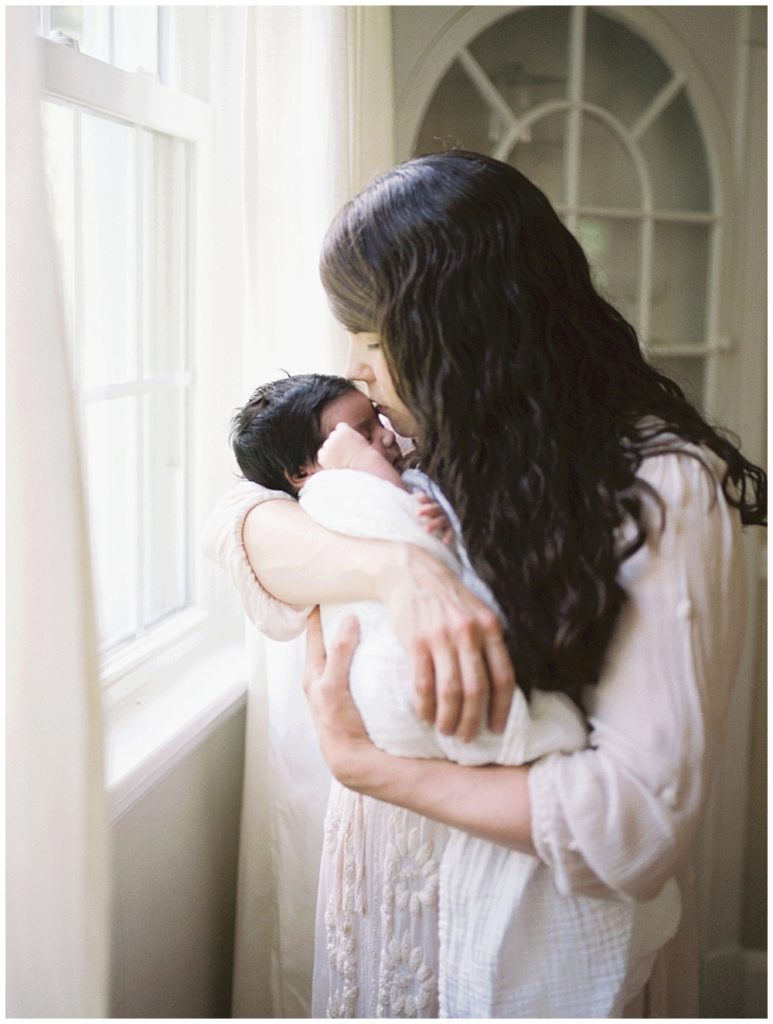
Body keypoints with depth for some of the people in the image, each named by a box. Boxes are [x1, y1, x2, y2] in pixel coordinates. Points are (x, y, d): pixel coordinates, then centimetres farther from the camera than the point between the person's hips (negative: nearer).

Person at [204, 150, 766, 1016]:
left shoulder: (666, 489, -24)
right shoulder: (430, 453, -4)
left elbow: (640, 815, -29)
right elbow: (239, 524, -13)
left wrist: (361, 763, -27)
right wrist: (393, 570, -32)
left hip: (560, 945, -5)